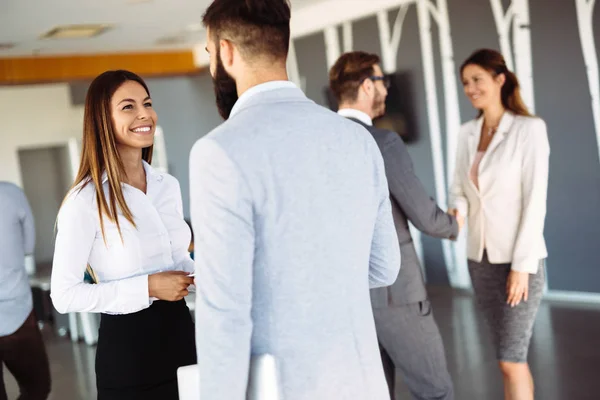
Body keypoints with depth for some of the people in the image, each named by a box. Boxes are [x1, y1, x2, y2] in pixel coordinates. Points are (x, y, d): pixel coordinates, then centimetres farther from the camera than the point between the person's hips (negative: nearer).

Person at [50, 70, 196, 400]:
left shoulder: (168, 186, 4)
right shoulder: (85, 201, -15)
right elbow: (64, 295, -15)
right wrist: (147, 287, -19)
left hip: (180, 332, 6)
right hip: (126, 347, -6)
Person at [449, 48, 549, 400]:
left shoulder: (530, 128, -11)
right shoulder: (467, 133, 7)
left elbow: (535, 200, -14)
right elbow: (459, 188, 12)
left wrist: (522, 265, -17)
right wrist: (457, 212, -12)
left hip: (519, 258, -6)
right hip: (481, 257, 6)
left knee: (511, 358, -6)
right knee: (510, 352, 14)